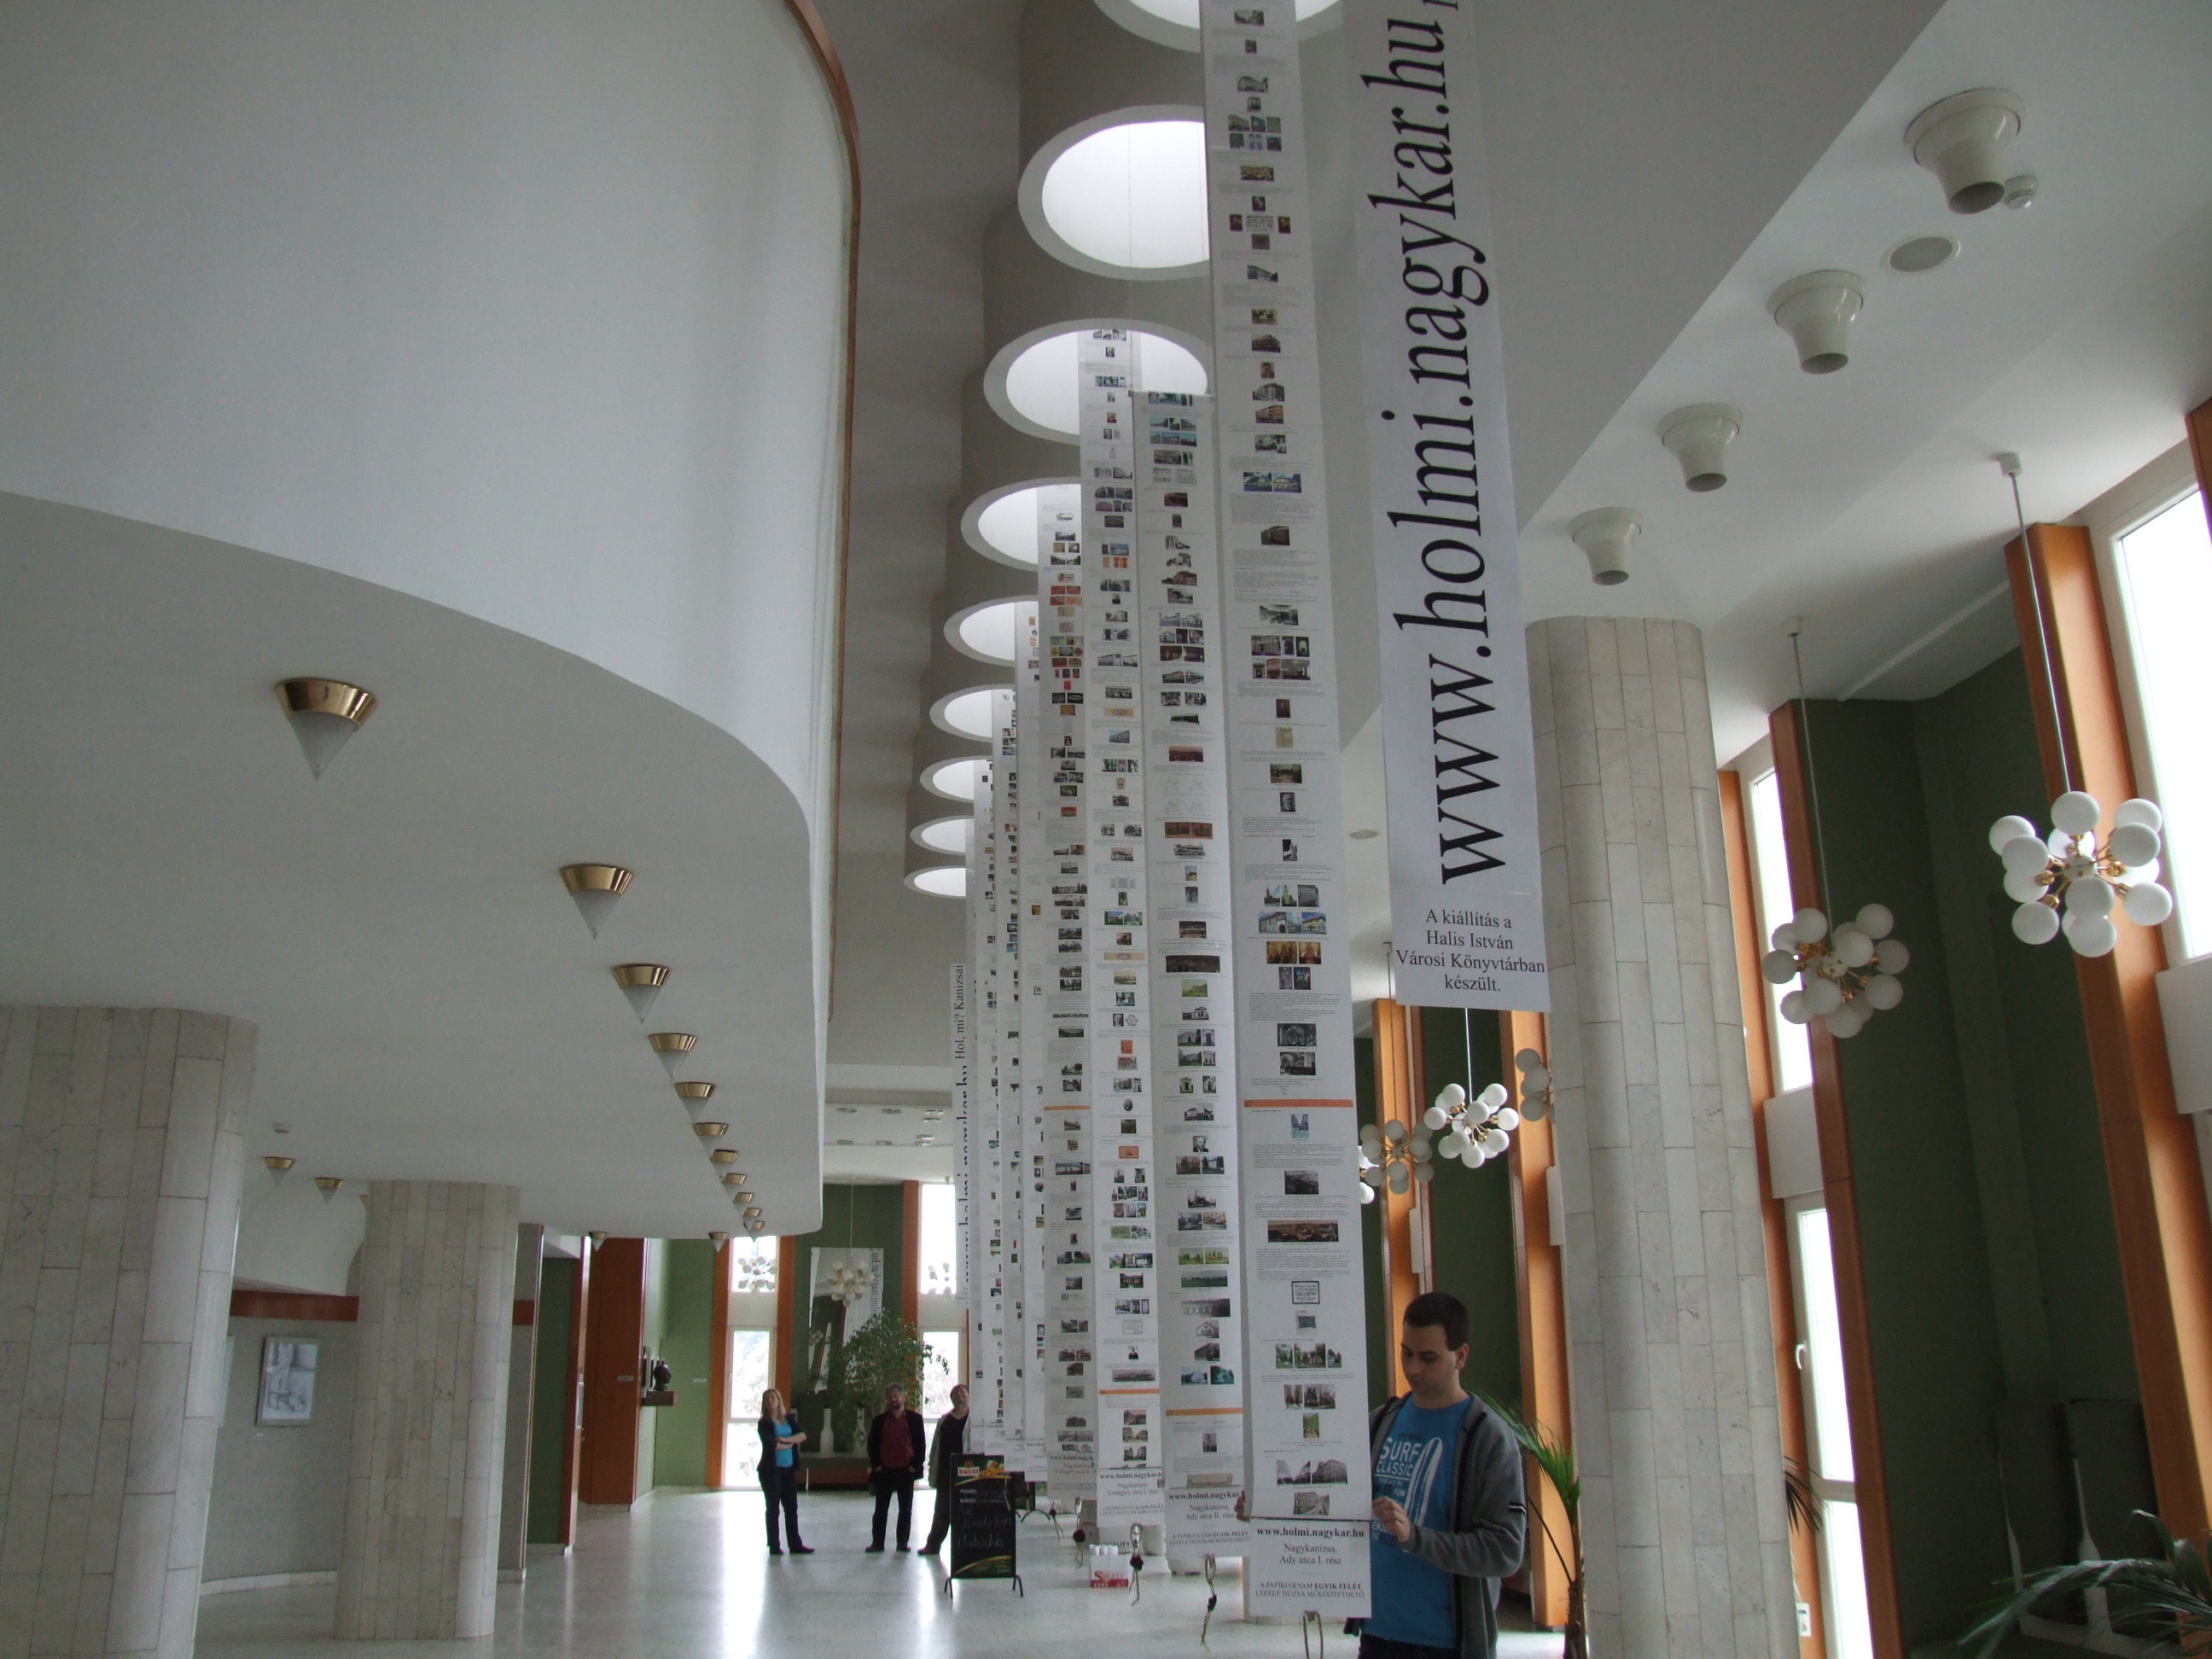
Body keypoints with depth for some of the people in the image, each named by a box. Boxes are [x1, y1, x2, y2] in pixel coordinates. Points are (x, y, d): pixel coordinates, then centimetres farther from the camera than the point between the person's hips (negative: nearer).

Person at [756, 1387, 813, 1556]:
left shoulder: (790, 1419, 10)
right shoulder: (765, 1423, -4)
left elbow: (803, 1436, -2)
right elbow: (771, 1444, -16)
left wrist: (785, 1439, -16)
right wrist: (791, 1443, -4)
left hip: (789, 1470, 4)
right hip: (771, 1470, -4)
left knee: (792, 1507, 6)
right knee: (772, 1508, 1)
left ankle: (795, 1544, 11)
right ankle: (774, 1546, 7)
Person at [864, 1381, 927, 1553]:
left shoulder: (914, 1418, 3)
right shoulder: (879, 1420, 5)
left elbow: (920, 1444, 3)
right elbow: (872, 1444, 7)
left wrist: (916, 1465, -5)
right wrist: (875, 1465, -2)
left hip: (906, 1470, -1)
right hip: (884, 1470, 1)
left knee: (906, 1509, 4)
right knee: (881, 1509, 4)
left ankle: (902, 1543, 12)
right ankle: (877, 1543, 10)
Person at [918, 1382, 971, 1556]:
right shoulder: (944, 1420, 13)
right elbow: (936, 1445, 15)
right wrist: (932, 1466, 9)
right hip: (945, 1471, 4)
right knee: (942, 1509, 9)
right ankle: (933, 1544, 14)